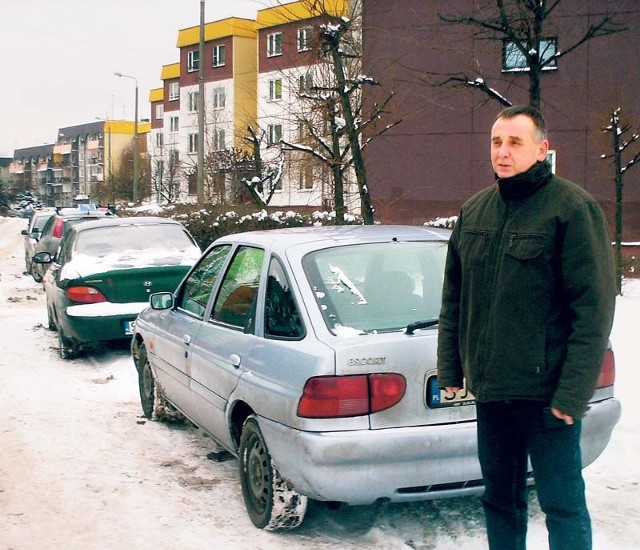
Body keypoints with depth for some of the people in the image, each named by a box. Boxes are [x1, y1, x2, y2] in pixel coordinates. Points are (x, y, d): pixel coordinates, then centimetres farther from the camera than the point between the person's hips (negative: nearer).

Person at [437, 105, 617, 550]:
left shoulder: (571, 207, -9)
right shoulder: (474, 211, 10)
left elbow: (595, 306, -14)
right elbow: (454, 297, 15)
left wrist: (572, 392, -18)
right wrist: (450, 367, 10)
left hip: (546, 391, -6)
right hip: (488, 388, 6)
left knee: (563, 504, 3)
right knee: (500, 499, 17)